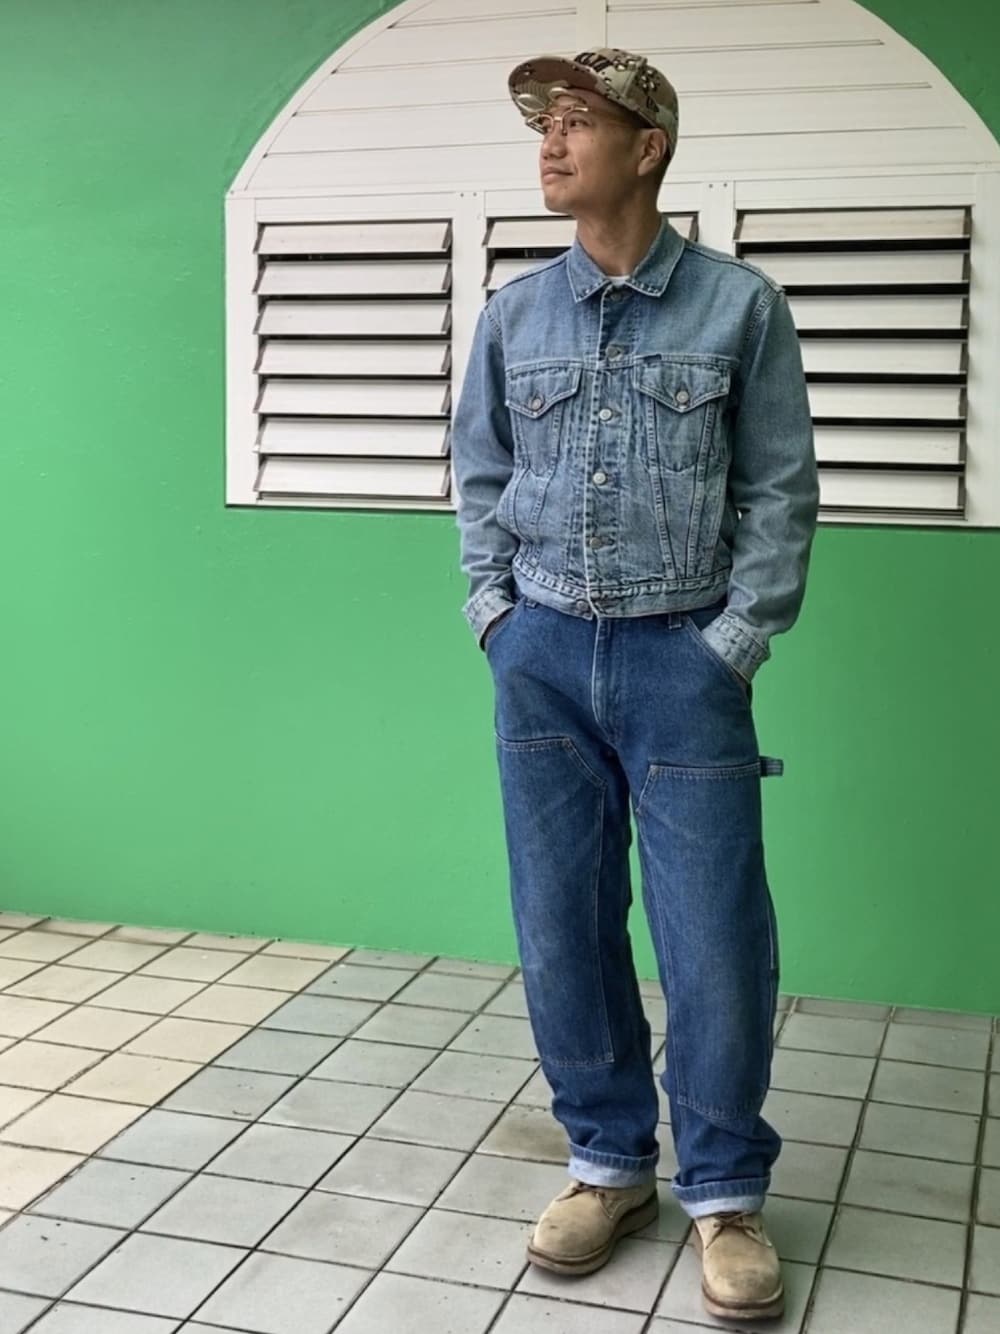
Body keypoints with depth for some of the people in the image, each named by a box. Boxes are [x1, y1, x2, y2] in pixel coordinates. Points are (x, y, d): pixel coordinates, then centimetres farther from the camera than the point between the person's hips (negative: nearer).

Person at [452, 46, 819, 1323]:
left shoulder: (740, 306, -2)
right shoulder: (512, 314, 6)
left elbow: (781, 490, -1)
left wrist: (735, 641, -7)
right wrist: (496, 617, 4)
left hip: (683, 657, -3)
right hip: (544, 656, 3)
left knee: (715, 938, -1)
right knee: (562, 926, 8)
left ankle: (724, 1191, 19)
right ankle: (611, 1160, 27)